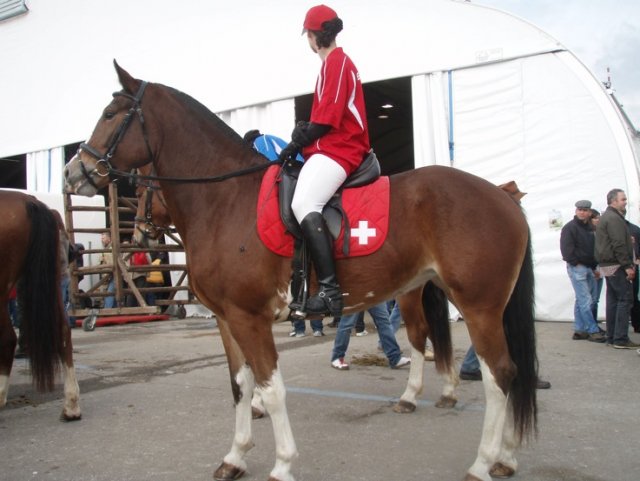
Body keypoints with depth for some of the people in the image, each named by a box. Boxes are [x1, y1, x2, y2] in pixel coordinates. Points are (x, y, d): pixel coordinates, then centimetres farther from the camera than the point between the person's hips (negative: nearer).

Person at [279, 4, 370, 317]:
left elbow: (327, 118, -16)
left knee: (303, 204, -31)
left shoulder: (335, 62, -7)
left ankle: (330, 289, -38)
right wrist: (304, 134, 9)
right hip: (333, 148, 12)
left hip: (338, 150, -12)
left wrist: (296, 143, -9)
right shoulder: (337, 62, 24)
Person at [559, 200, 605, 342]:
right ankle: (593, 331, -5)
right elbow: (567, 249, -14)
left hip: (590, 268, 8)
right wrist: (576, 263, -15)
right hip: (577, 268, -7)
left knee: (581, 301, 10)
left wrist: (595, 266, 11)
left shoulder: (590, 228, 16)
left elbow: (594, 248, 21)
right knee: (586, 301, -8)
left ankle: (579, 330, 15)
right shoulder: (570, 227, -7)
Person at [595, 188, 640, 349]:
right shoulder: (614, 218, -14)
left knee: (613, 300, 12)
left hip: (607, 264, 10)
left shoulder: (605, 217, 19)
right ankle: (621, 339, -9)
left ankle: (611, 337, 15)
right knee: (625, 299, -8)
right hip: (616, 265, -10)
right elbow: (619, 245, -22)